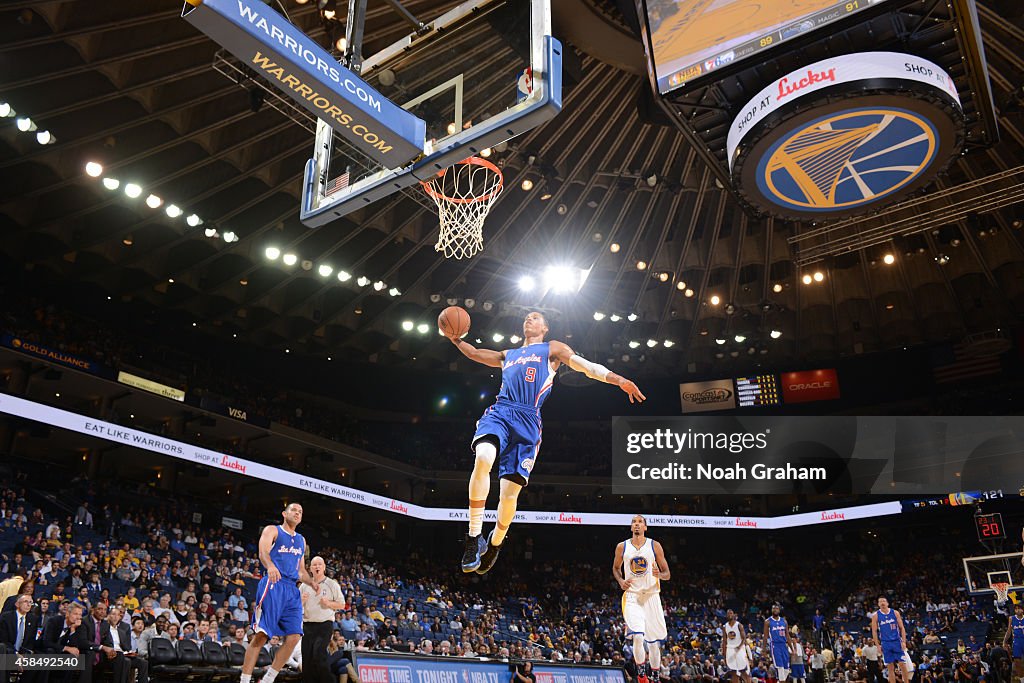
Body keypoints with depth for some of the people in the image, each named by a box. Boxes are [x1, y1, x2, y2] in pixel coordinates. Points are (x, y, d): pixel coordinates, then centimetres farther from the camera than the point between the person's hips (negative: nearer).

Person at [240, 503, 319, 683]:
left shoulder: (301, 540, 24)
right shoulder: (272, 530, 5)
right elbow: (263, 552, -15)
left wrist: (311, 582, 7)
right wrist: (270, 566, -37)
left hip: (292, 590, 6)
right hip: (272, 585, -6)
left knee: (293, 637, -4)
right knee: (261, 635, -11)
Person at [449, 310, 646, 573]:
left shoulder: (553, 349, 20)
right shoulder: (508, 355, 32)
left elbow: (587, 366, 10)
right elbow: (475, 353, 40)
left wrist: (618, 380, -1)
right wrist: (455, 339, 27)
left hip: (528, 421, -2)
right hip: (499, 412, 2)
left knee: (510, 492, -8)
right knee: (483, 458, -31)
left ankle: (495, 543, 20)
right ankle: (475, 536, -24)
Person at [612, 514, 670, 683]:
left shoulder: (655, 546, -1)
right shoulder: (622, 547, 2)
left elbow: (668, 574, 3)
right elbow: (615, 567, 18)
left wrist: (659, 575, -20)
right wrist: (621, 581, -1)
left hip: (651, 596, 1)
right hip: (632, 596, -1)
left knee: (654, 641, 8)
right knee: (638, 637, -19)